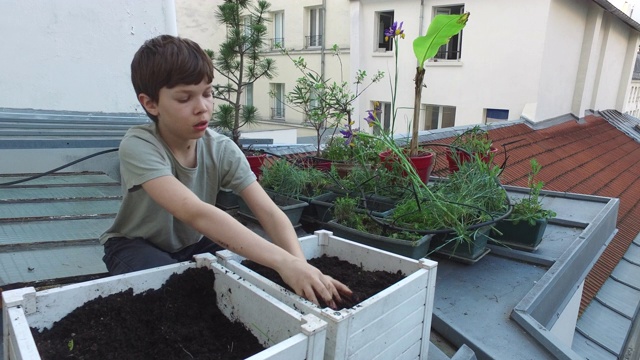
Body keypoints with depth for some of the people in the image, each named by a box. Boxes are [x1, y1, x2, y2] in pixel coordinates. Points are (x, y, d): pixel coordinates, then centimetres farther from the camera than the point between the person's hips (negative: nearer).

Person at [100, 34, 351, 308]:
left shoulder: (222, 150, -18)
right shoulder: (139, 146, -30)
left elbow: (269, 213, -27)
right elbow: (195, 213, -46)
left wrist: (301, 265, -46)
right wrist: (283, 261, -55)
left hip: (194, 245, 4)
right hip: (137, 245, -3)